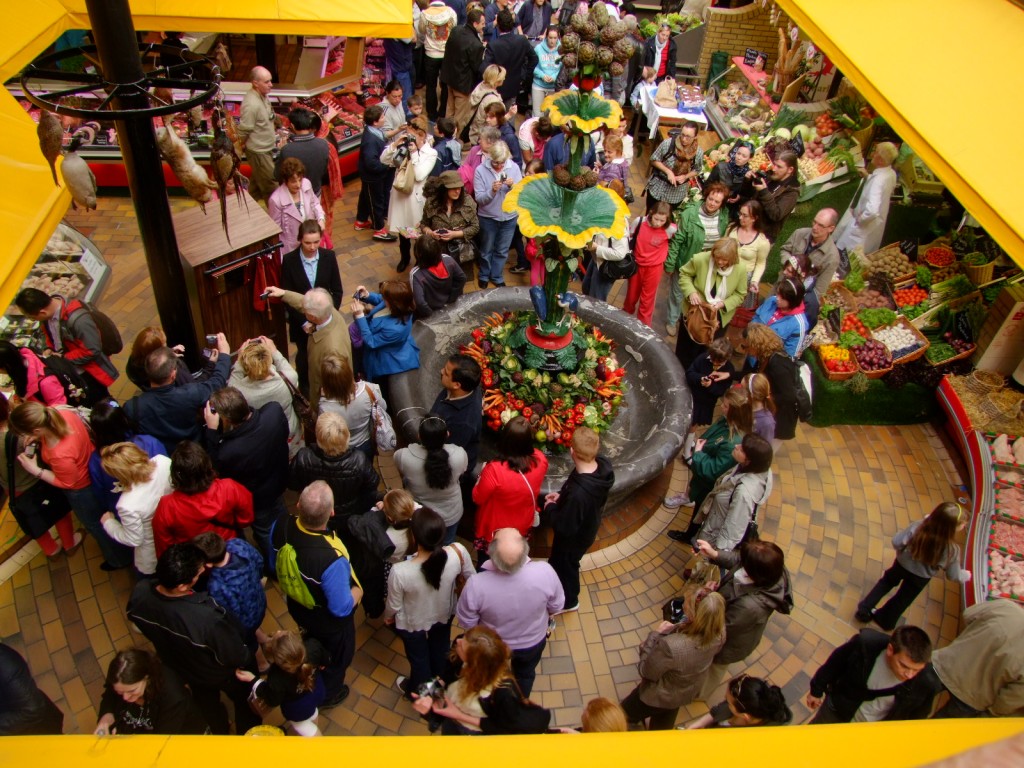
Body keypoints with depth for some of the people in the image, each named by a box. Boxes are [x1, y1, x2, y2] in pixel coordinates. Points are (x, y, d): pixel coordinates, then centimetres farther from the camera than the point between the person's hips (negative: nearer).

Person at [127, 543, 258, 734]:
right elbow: (236, 657, -29)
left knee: (205, 701, 37)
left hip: (179, 667, 5)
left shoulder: (140, 592, -33)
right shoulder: (208, 618, -49)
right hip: (220, 673, -5)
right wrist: (251, 660, -7)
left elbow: (135, 619, -7)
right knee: (243, 700, 30)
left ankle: (219, 734, 65)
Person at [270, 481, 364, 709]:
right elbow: (342, 608, -30)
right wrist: (358, 591, -10)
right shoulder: (332, 559, -47)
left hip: (297, 607, 5)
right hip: (330, 621, -5)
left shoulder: (281, 525, -29)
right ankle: (329, 694, 57)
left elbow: (275, 564, -7)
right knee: (338, 656, 29)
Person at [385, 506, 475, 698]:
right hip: (444, 616, 3)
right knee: (440, 652, 35)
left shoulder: (400, 571, -42)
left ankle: (418, 692, 59)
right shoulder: (458, 553, -35)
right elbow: (471, 580, -13)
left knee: (419, 659, 29)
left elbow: (394, 606, -21)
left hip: (413, 624, -3)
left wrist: (388, 617, 3)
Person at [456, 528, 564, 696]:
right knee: (525, 675, 34)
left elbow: (466, 622, -19)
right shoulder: (545, 572, -37)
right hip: (533, 642, 0)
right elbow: (557, 606, -15)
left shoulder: (476, 584, -40)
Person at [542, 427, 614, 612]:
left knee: (565, 565, 25)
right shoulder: (602, 466, -24)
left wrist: (550, 508, -15)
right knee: (558, 560, 34)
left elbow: (565, 527, -31)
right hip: (587, 526, 7)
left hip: (574, 537, -7)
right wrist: (562, 495, -5)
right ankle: (555, 580, 63)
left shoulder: (578, 494, -47)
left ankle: (569, 601, 53)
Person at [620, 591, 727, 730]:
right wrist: (676, 629, -14)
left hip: (660, 697, -6)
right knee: (661, 728, 36)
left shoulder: (671, 646, -47)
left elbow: (646, 672, -26)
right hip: (687, 694, 6)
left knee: (623, 715, 28)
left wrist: (655, 635, -22)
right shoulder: (719, 634, -27)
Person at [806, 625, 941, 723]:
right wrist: (817, 690, 1)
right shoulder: (865, 644, -34)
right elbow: (834, 664, -12)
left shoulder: (927, 684, -33)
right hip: (838, 710, 0)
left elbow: (915, 718, -11)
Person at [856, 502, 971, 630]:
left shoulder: (918, 527, -32)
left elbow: (896, 542, -24)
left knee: (887, 581, 31)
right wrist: (967, 575, 7)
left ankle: (864, 610, 36)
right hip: (920, 578, -1)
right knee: (903, 598, 26)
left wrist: (902, 552, 0)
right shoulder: (952, 550, -32)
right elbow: (954, 576, -16)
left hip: (903, 564, 1)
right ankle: (884, 619, 48)